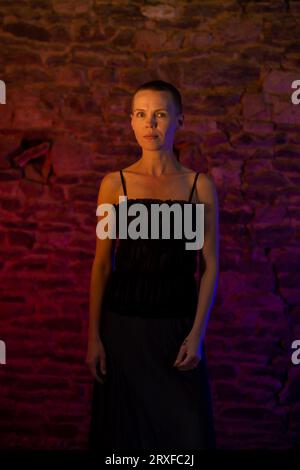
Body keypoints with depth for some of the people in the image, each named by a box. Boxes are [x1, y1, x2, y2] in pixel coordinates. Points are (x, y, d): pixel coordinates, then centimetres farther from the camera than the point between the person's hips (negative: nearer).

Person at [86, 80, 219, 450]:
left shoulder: (199, 186, 1)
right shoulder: (115, 183, 1)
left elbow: (210, 266, 1)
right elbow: (102, 263, 3)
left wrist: (197, 333, -6)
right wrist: (93, 336, -1)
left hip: (177, 325, 0)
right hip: (123, 323, 0)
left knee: (185, 429, 8)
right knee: (124, 428, 11)